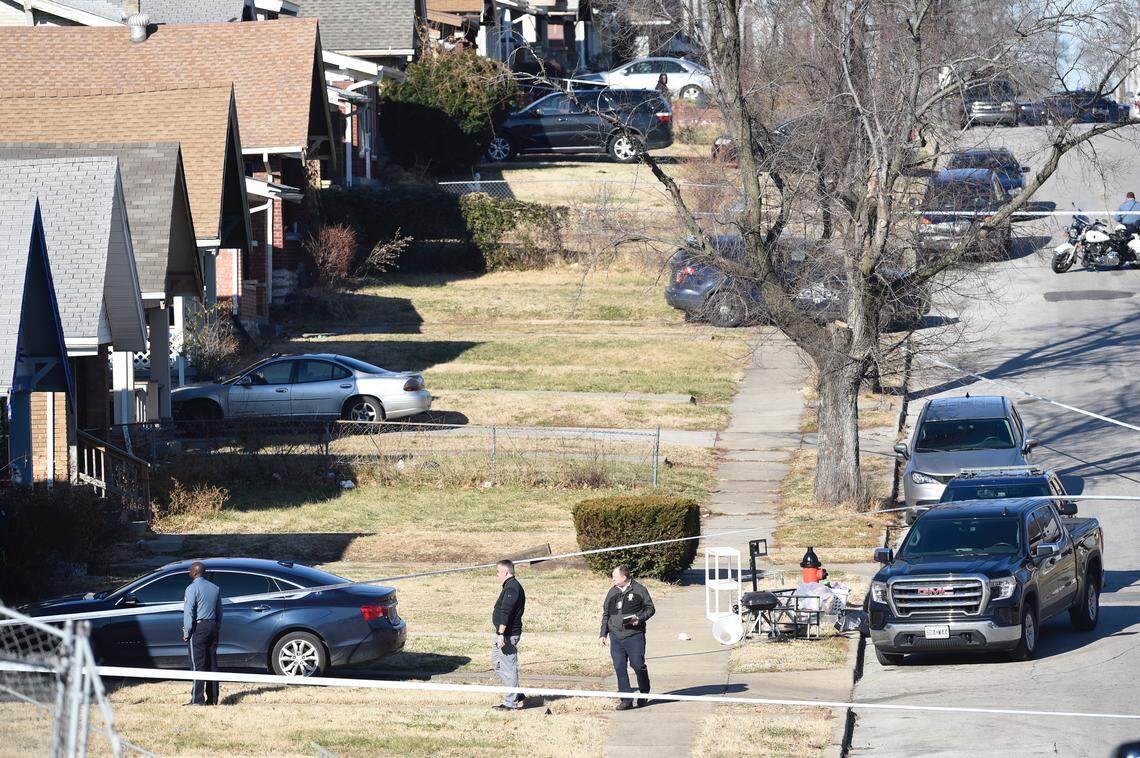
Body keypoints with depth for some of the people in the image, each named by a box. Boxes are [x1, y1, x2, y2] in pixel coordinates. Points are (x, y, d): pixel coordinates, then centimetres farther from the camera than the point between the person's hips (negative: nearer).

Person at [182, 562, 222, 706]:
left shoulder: (192, 588, -9)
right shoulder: (215, 588, 13)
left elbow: (188, 612, -13)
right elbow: (219, 611, 16)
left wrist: (186, 633, -9)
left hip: (198, 628, -7)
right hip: (212, 626, 7)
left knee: (197, 663, -7)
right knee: (212, 663, 9)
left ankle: (197, 699, -11)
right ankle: (212, 698, 10)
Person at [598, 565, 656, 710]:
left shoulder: (639, 590, 0)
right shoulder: (612, 592, 14)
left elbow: (650, 609, 4)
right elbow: (606, 614, 20)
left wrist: (639, 618, -14)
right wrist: (603, 634, 15)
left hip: (634, 636, -4)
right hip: (616, 636, 4)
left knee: (638, 665, -2)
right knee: (619, 668, -2)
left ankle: (644, 694, 19)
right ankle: (626, 699, 1)